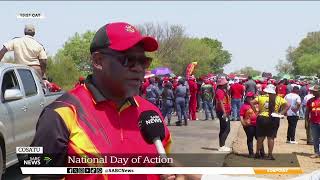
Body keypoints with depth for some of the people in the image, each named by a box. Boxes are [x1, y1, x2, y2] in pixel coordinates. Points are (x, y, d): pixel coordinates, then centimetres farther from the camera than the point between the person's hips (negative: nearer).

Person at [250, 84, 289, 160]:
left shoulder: (261, 97, -1)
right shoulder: (278, 99, 1)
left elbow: (251, 103, -7)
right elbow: (287, 106, 0)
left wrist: (256, 111, -2)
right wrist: (281, 113, 0)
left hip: (262, 118, 0)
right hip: (273, 120, 0)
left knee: (260, 137, 11)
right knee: (271, 137, 4)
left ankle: (257, 153, 19)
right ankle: (270, 155, 4)